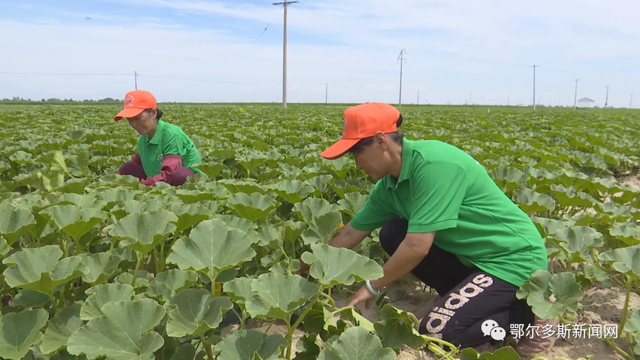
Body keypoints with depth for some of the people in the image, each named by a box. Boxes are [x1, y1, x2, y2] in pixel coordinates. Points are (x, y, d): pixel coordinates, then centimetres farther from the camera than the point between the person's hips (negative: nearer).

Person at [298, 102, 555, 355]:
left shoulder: (432, 163, -28)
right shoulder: (390, 184, -1)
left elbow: (418, 246, -29)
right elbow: (351, 232, 9)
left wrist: (373, 286, -14)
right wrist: (306, 268, 15)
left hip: (515, 258, -8)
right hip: (473, 256, 8)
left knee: (435, 330, -18)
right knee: (392, 234, -3)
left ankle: (529, 313, 2)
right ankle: (468, 297, 8)